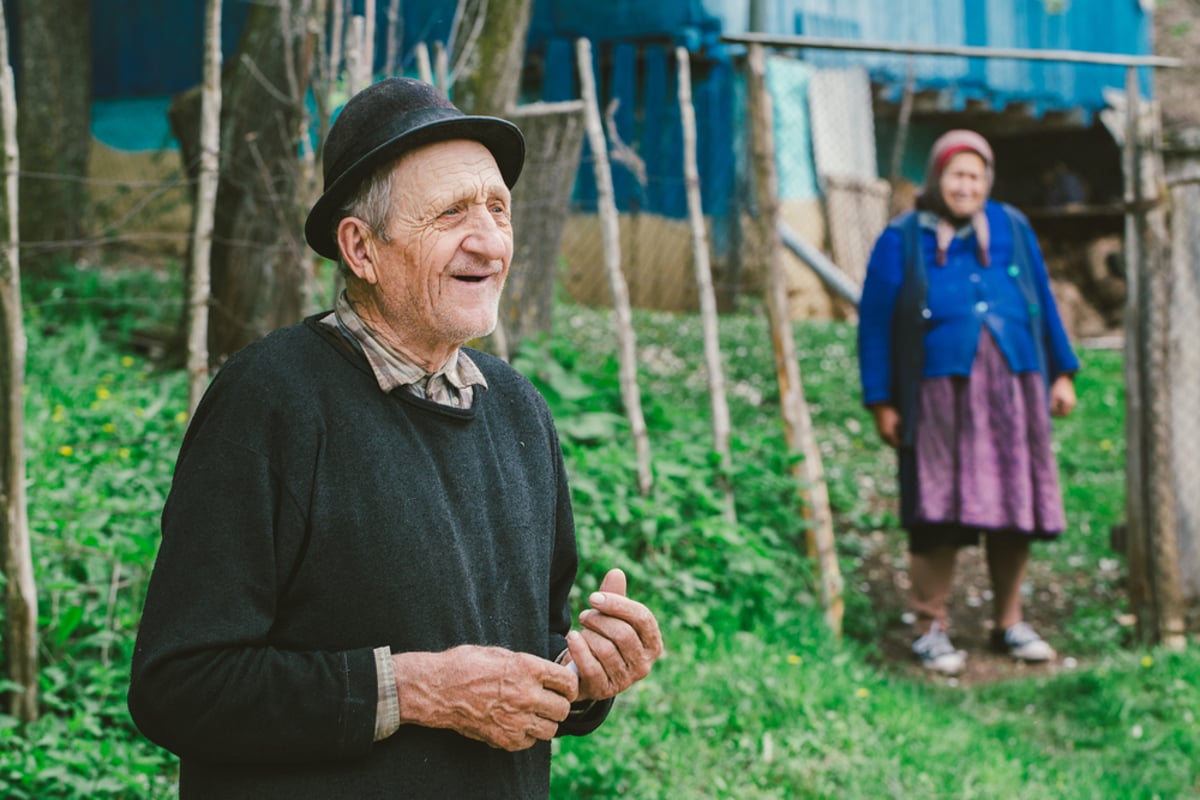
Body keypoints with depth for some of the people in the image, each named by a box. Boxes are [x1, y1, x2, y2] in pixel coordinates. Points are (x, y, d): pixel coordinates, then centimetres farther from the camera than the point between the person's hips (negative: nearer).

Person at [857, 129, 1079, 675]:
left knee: (1015, 505, 4)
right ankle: (931, 628, 4)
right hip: (940, 393, -3)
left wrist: (1061, 373, 15)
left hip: (1012, 389, 3)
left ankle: (1009, 623, 17)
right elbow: (875, 324, 4)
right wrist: (881, 402, 0)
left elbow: (1043, 304, 20)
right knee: (940, 510, -5)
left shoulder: (1012, 229, 15)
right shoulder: (902, 240, 5)